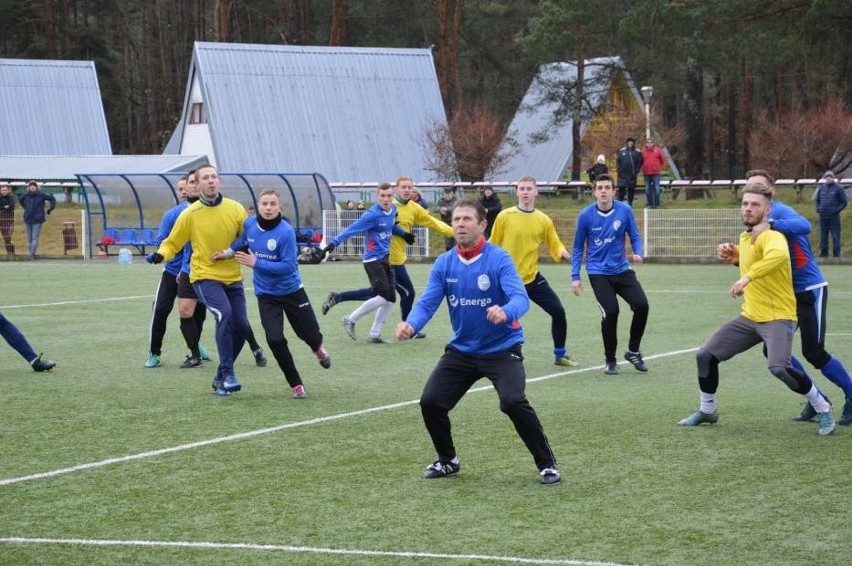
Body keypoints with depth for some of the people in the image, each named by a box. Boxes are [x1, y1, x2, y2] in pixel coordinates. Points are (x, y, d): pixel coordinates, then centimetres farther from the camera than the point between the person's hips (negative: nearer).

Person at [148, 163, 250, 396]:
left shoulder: (235, 209, -2)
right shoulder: (190, 214, -7)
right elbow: (172, 243, 2)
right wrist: (160, 254, -17)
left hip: (233, 278, 4)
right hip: (205, 277, -4)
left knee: (240, 325, 1)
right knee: (224, 314, -27)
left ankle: (221, 378, 21)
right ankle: (227, 374, -23)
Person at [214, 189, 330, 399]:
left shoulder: (286, 232, -25)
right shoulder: (250, 223, -9)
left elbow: (288, 266, -27)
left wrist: (256, 263, -29)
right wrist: (229, 252, 0)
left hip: (291, 291, -2)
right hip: (266, 294, 2)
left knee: (310, 335, 13)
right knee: (275, 340, -13)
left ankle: (318, 349, 54)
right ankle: (296, 385, 4)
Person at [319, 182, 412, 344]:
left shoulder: (393, 209, 7)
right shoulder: (373, 215, -17)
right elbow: (352, 229, -21)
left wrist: (403, 234, 15)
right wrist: (333, 244, -27)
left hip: (385, 260, 8)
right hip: (373, 259, -8)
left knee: (390, 299, 5)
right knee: (383, 297, -15)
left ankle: (374, 334, 12)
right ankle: (351, 320, 0)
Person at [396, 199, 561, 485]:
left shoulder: (499, 259, -16)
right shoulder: (444, 264, -2)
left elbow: (520, 298, -27)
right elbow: (427, 303, -6)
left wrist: (505, 313, -50)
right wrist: (410, 325, -28)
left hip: (502, 349, -5)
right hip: (461, 351, 5)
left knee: (513, 402, -25)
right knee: (430, 402, -3)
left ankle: (547, 464, -7)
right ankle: (448, 460, 25)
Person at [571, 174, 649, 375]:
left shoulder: (625, 210, -6)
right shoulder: (585, 215, -7)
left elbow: (635, 236, 6)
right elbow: (578, 247, 3)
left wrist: (638, 253, -16)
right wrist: (575, 277, 1)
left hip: (621, 270, 2)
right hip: (598, 273, -2)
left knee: (641, 305, -13)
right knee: (610, 312, -16)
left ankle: (633, 351, 11)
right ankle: (610, 360, 6)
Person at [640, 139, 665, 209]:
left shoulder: (657, 150, -1)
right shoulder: (643, 151, 2)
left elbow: (663, 160, 8)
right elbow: (641, 162, 12)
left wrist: (660, 168, 6)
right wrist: (643, 170, 8)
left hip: (656, 173, -2)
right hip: (646, 174, 2)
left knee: (656, 189, -1)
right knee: (648, 189, 6)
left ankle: (657, 204, 4)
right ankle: (649, 204, 12)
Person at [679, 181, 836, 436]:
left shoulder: (771, 237, -18)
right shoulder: (745, 237, 10)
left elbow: (779, 255, -45)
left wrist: (748, 276, -50)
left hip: (778, 316, -8)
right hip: (749, 316, 8)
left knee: (779, 367, -29)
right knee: (705, 354, 2)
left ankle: (823, 409, -7)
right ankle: (707, 411, 23)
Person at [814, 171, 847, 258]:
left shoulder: (838, 188, -3)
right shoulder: (821, 188, 10)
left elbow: (843, 202, -1)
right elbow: (817, 199, 22)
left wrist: (837, 210, -12)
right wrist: (818, 208, 6)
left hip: (834, 217, -5)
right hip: (823, 216, 5)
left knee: (835, 236, -4)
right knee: (823, 235, 9)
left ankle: (836, 254, -2)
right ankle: (823, 253, 16)